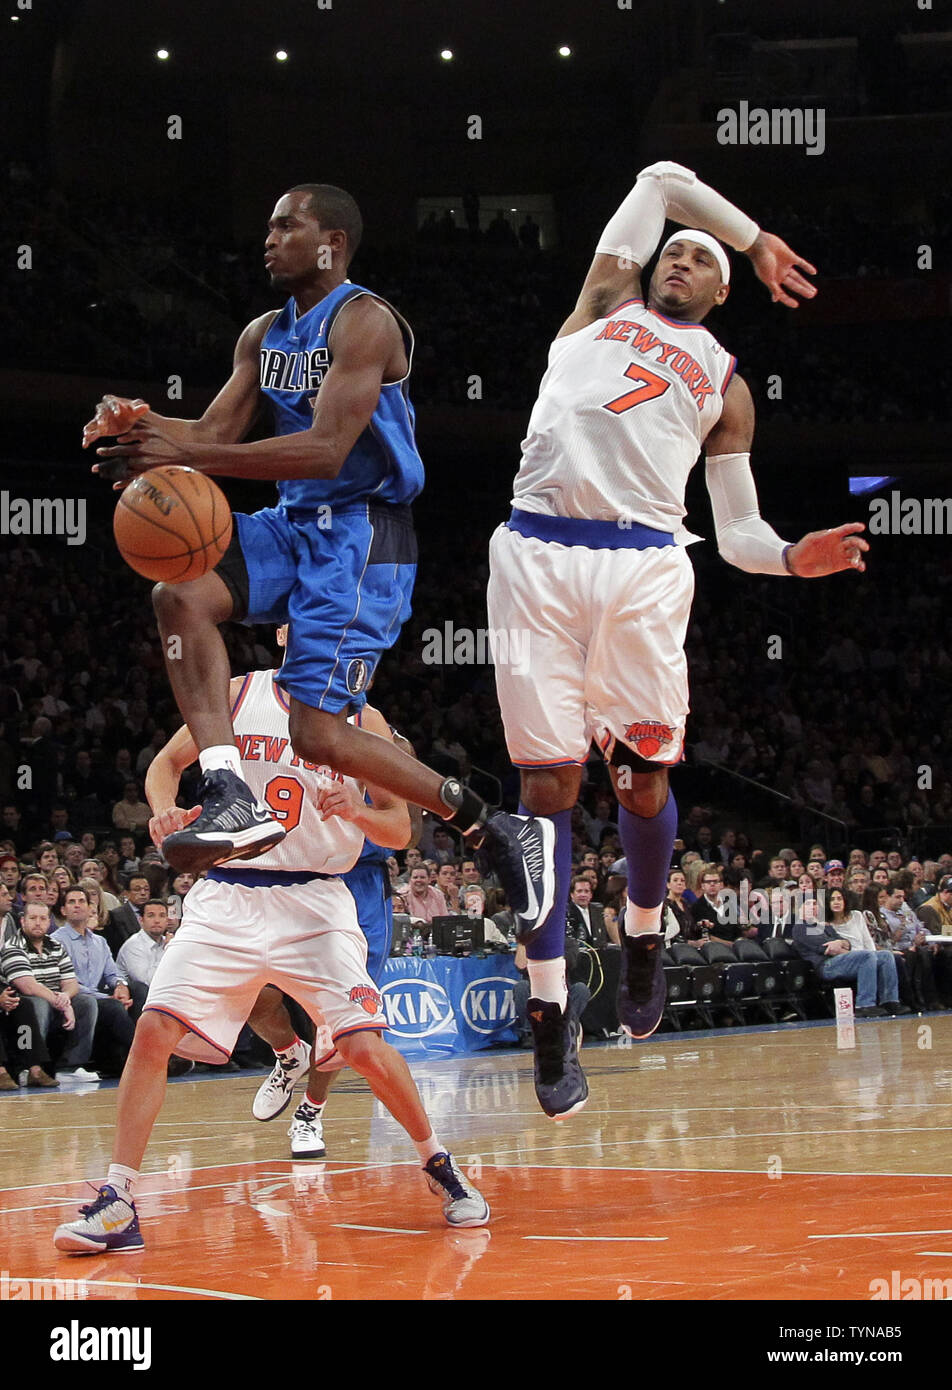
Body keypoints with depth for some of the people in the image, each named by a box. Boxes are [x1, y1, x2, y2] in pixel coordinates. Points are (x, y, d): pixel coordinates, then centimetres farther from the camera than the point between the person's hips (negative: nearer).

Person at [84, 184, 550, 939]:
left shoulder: (364, 322, -15)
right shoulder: (265, 335, 13)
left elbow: (326, 451, -25)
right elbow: (215, 433, 11)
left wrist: (185, 453, -30)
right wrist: (143, 423, -13)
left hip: (360, 533, -8)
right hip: (294, 523, 8)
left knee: (321, 736, -13)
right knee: (181, 594, -18)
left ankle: (496, 827, 3)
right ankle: (232, 799, -23)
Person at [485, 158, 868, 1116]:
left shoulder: (723, 381, 21)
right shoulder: (605, 306, 22)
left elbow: (737, 533, 17)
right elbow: (663, 181, 31)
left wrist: (795, 558, -3)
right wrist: (756, 235, 38)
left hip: (644, 570, 0)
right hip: (537, 558, 0)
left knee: (642, 781, 0)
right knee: (547, 785, -2)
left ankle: (643, 938, 31)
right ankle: (551, 1018, 0)